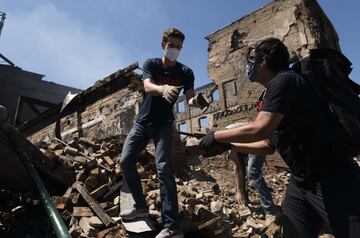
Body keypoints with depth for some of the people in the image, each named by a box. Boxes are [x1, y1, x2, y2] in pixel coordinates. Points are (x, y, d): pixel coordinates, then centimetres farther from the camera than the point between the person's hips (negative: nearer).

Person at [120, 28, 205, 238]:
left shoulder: (185, 73, -6)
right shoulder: (151, 64, -6)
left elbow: (189, 98, -16)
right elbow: (148, 87, -25)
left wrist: (194, 101, -42)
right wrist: (163, 89, -49)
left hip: (163, 124, -3)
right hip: (143, 122, 3)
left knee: (164, 168, -18)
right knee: (126, 161, 1)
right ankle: (141, 206, 20)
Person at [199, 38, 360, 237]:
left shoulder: (284, 80, -15)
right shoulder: (275, 90, 14)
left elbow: (260, 129, -27)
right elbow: (268, 143, 18)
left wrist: (217, 136, -13)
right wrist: (228, 145, 15)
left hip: (333, 180, -10)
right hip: (301, 182, 10)